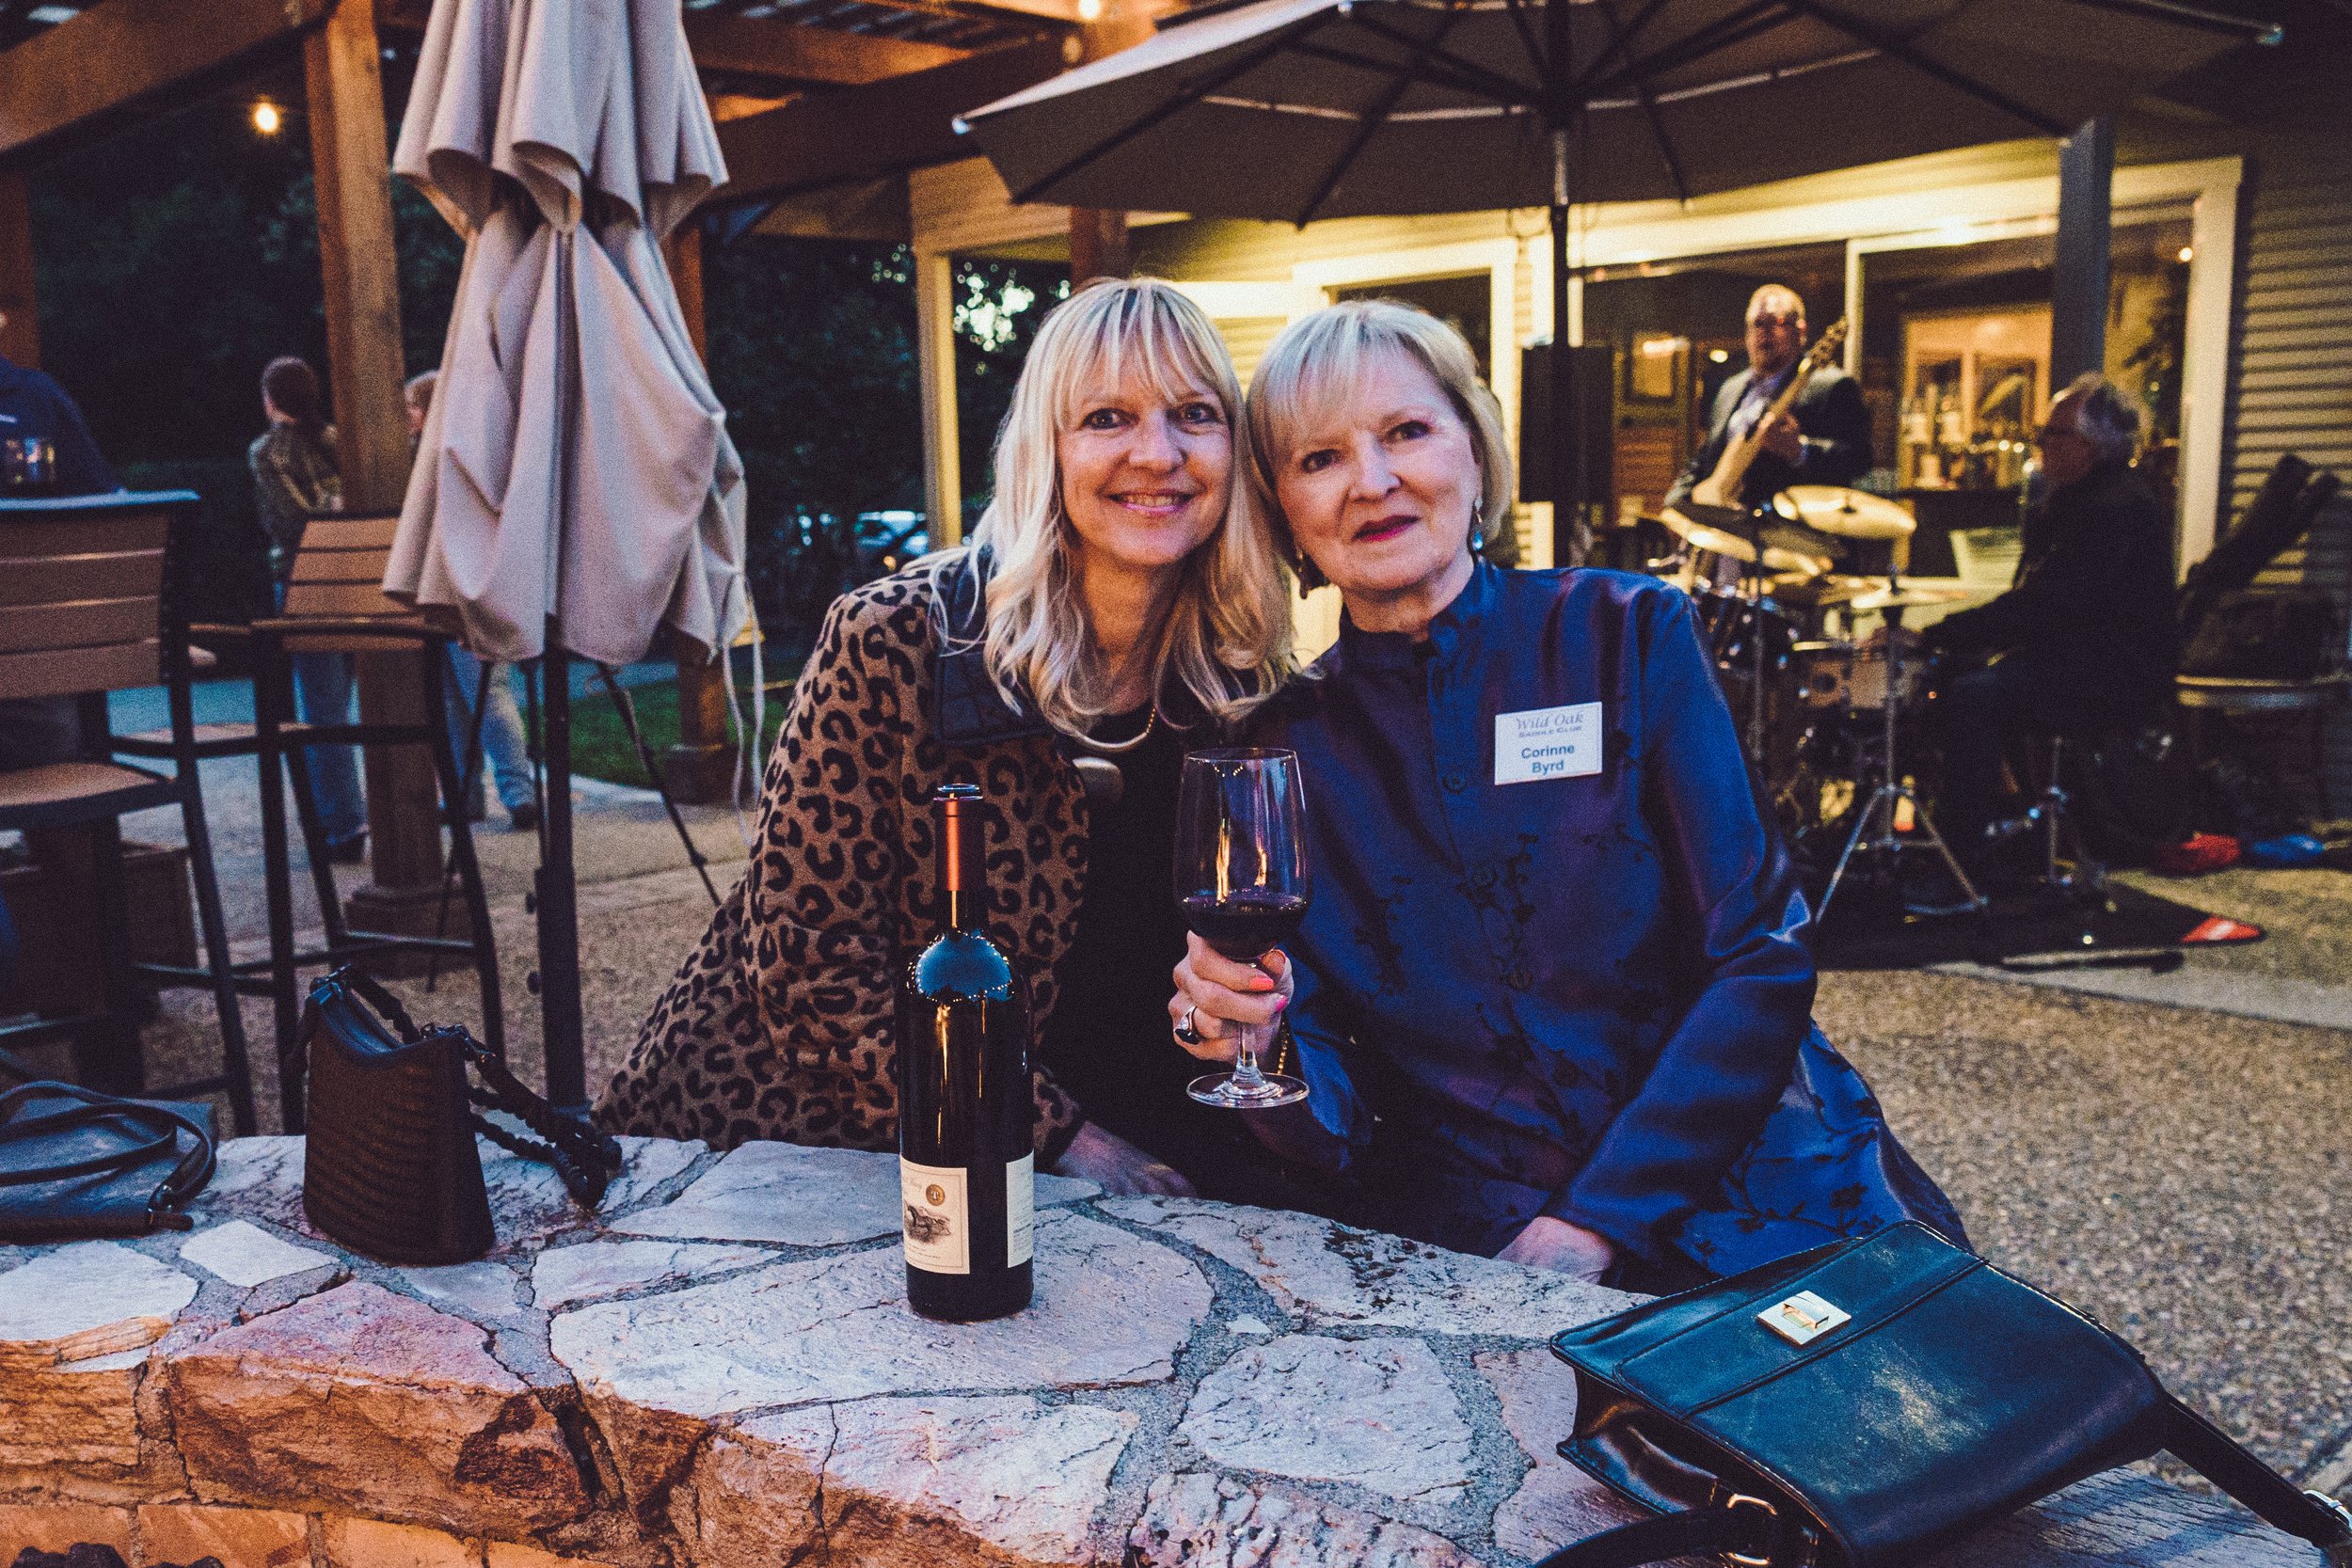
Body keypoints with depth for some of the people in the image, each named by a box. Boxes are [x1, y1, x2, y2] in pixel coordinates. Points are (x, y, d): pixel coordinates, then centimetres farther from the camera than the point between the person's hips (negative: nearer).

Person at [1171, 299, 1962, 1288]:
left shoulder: (1627, 635, 1)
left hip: (1740, 1199, 0)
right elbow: (1335, 1126, 1)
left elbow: (1764, 960, -3)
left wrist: (1592, 1223, -11)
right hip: (1476, 1264, 0)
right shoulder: (1287, 749, 3)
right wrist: (1257, 1048, -21)